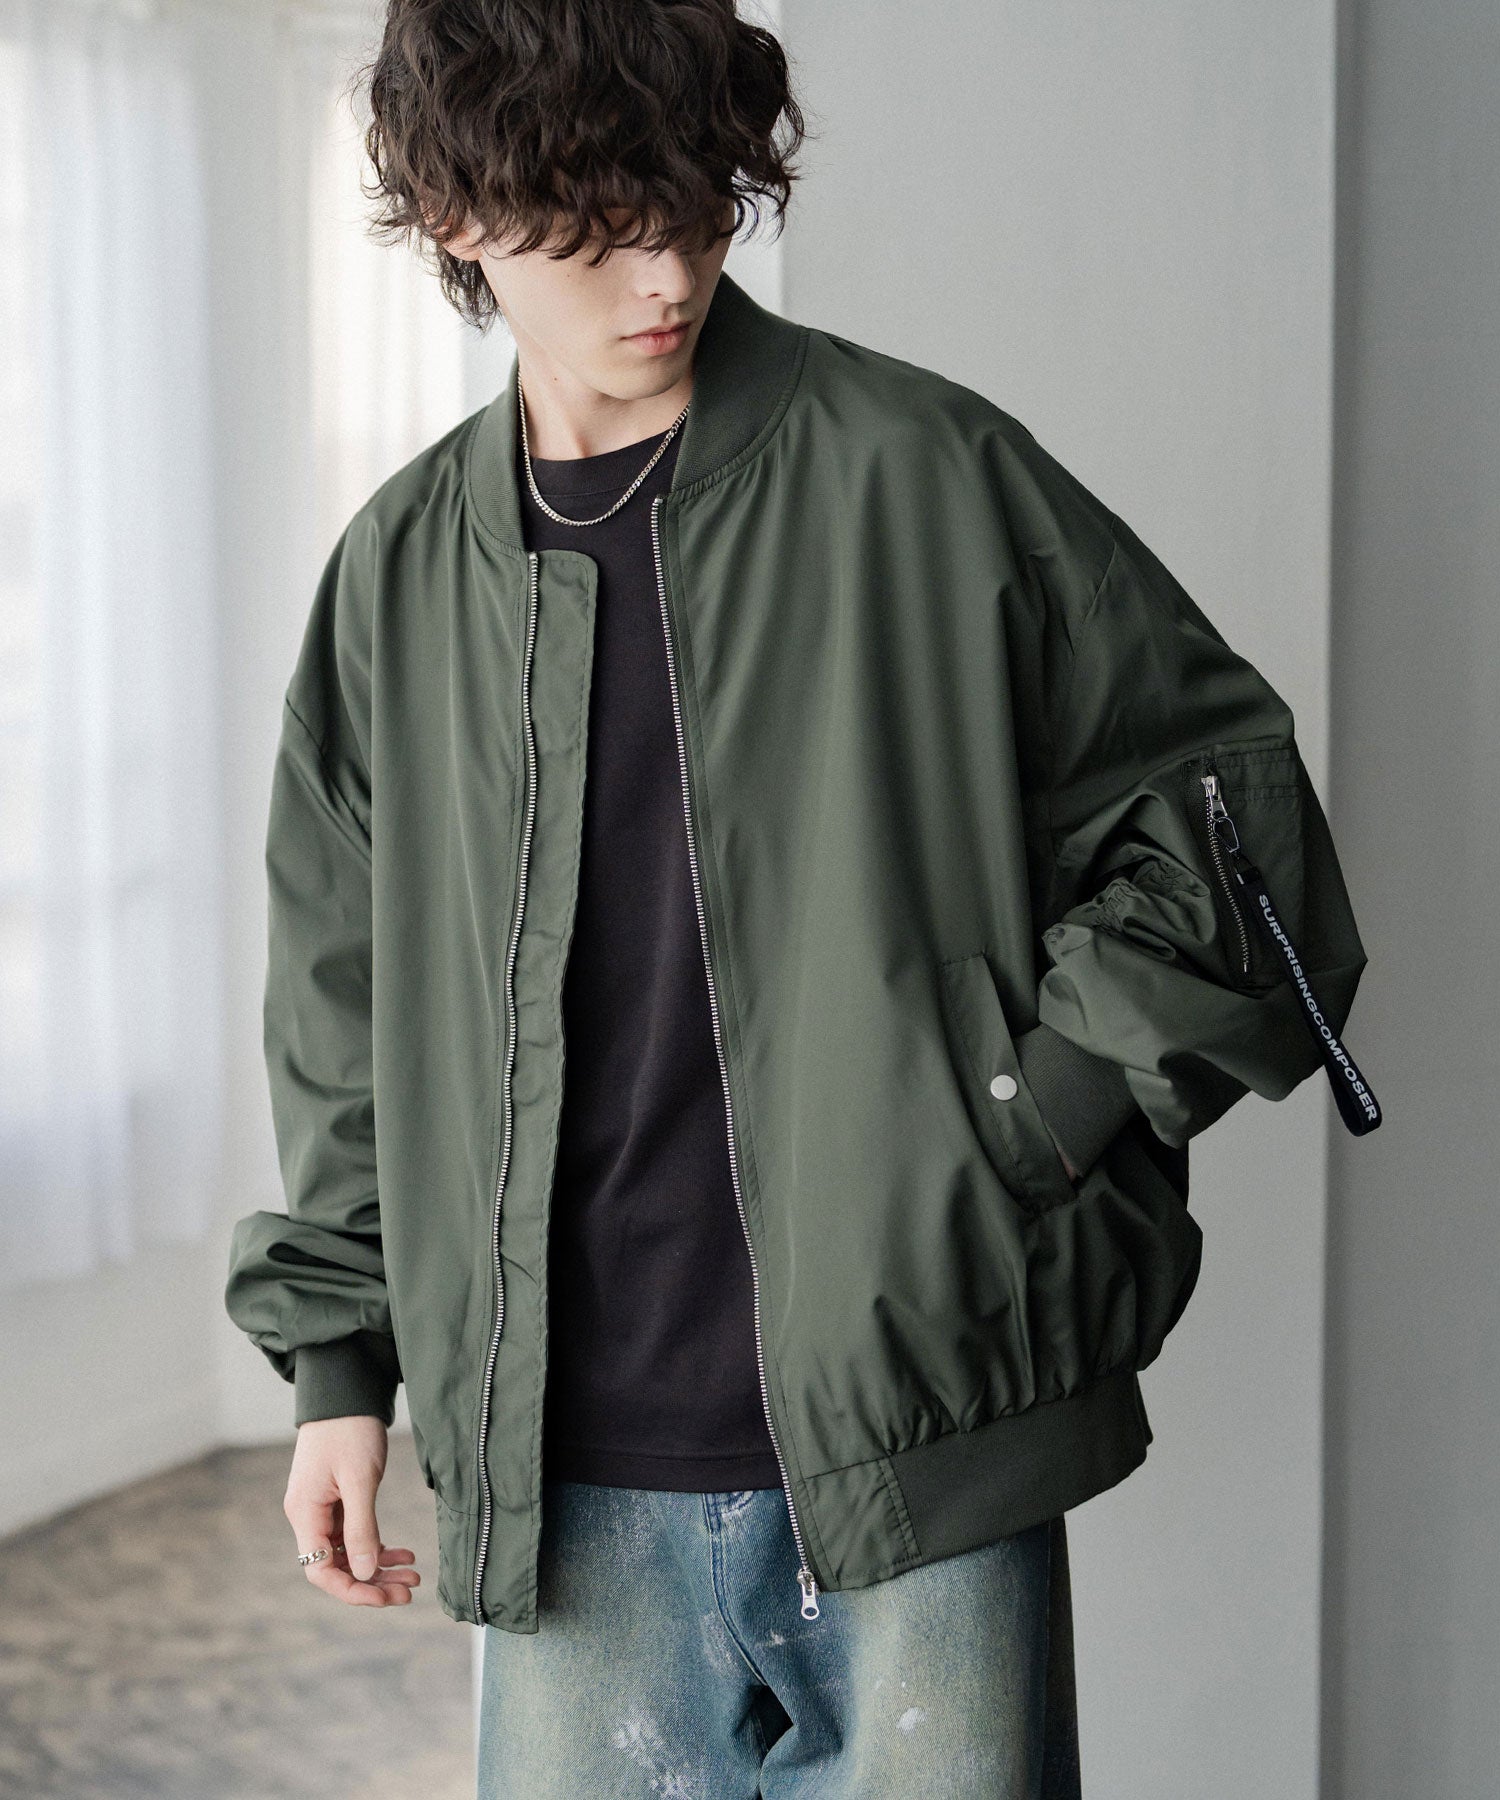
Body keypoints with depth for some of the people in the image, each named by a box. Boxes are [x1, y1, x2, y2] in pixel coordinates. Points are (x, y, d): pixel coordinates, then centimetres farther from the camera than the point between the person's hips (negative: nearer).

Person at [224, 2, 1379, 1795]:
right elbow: (346, 1009, 16)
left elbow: (1223, 809, 0)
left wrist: (1029, 1126, -7)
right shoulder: (403, 570, 7)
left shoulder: (918, 471, -4)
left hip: (922, 1449, -3)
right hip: (564, 1477, 3)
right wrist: (337, 1362, 14)